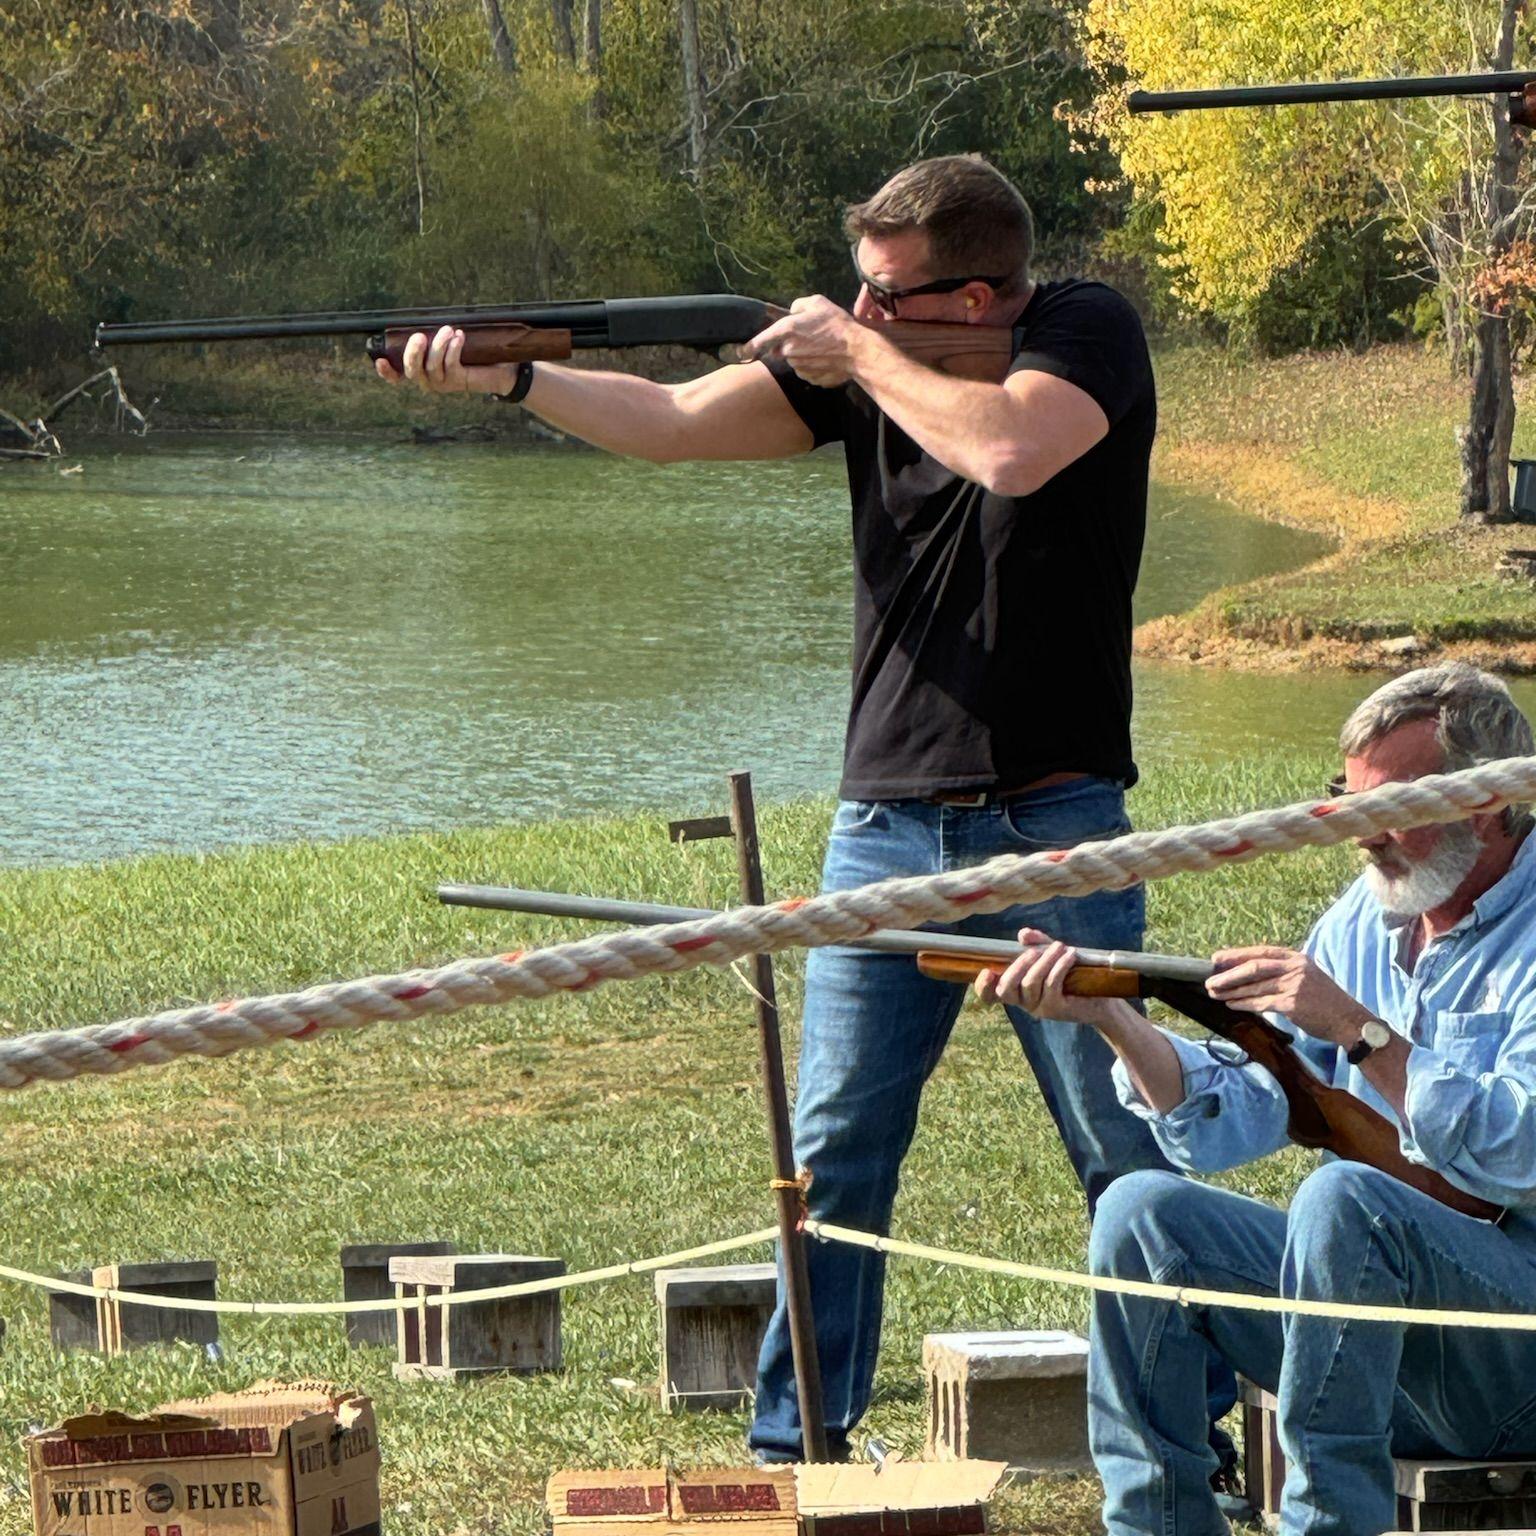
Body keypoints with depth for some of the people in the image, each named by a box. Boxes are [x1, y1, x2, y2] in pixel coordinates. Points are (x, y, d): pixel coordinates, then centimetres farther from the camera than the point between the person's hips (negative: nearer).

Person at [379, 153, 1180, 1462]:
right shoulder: (856, 360, 7)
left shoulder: (1088, 334, -6)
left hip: (1052, 829, -5)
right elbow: (669, 422, 4)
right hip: (885, 826, 5)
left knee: (1130, 1156, 1)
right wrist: (505, 374, -9)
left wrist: (862, 356, -13)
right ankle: (797, 1442, 9)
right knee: (836, 1154, 3)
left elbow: (1010, 450, -26)